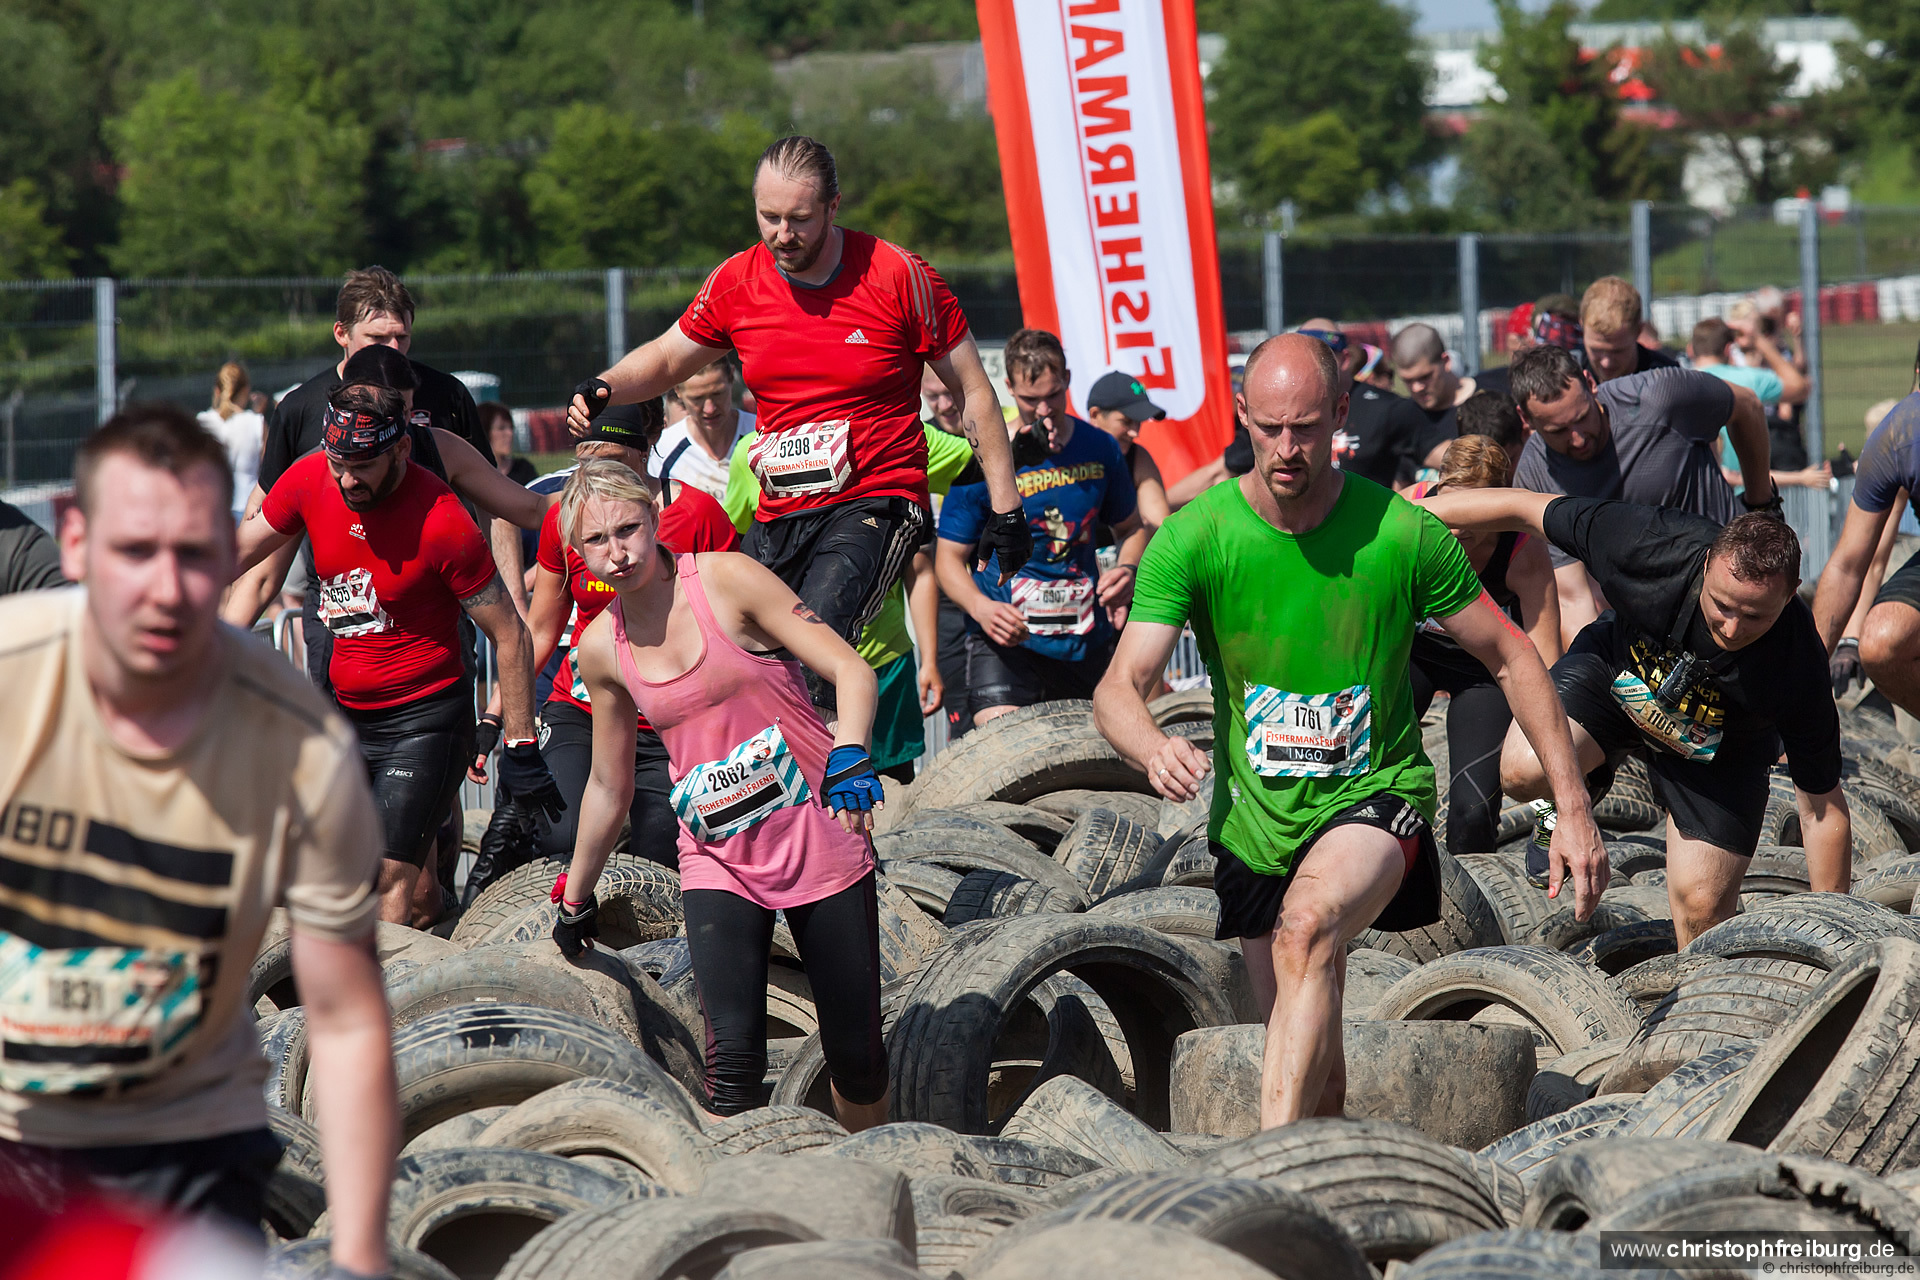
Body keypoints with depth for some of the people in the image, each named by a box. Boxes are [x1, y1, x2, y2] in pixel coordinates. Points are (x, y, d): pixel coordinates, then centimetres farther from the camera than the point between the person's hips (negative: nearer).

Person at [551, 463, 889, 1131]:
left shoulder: (726, 580, -9)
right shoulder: (601, 646, 3)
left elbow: (851, 670, -12)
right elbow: (609, 786, 17)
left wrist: (850, 757, -31)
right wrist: (574, 900, 24)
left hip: (817, 832, -2)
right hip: (717, 860, 2)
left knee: (855, 1050, 4)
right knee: (732, 1052, -17)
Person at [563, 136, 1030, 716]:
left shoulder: (897, 276, -7)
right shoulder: (736, 282, 4)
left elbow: (973, 390, 1)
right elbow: (667, 358, 22)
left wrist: (1006, 510, 0)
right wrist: (603, 388, 0)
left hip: (875, 503, -5)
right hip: (778, 517, 5)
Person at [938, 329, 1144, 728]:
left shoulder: (1100, 449, 5)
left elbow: (1130, 528, 20)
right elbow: (949, 557, -1)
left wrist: (1127, 569, -4)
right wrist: (980, 606, -22)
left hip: (1086, 638, 4)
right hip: (1006, 638, -4)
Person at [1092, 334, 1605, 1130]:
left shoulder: (1403, 535, -10)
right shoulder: (1193, 540, -9)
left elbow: (1513, 661, 1)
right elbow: (1120, 688, -16)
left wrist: (1573, 810, -3)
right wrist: (1153, 747, -41)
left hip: (1376, 794, -3)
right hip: (1256, 816, 3)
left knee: (1307, 927, -34)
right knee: (1310, 1058, 10)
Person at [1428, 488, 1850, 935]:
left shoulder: (1797, 664, -35)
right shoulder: (1654, 546, -37)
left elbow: (1824, 809, -23)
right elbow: (1524, 509, -22)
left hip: (1715, 752, 0)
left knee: (1702, 911, -8)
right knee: (1525, 771, -27)